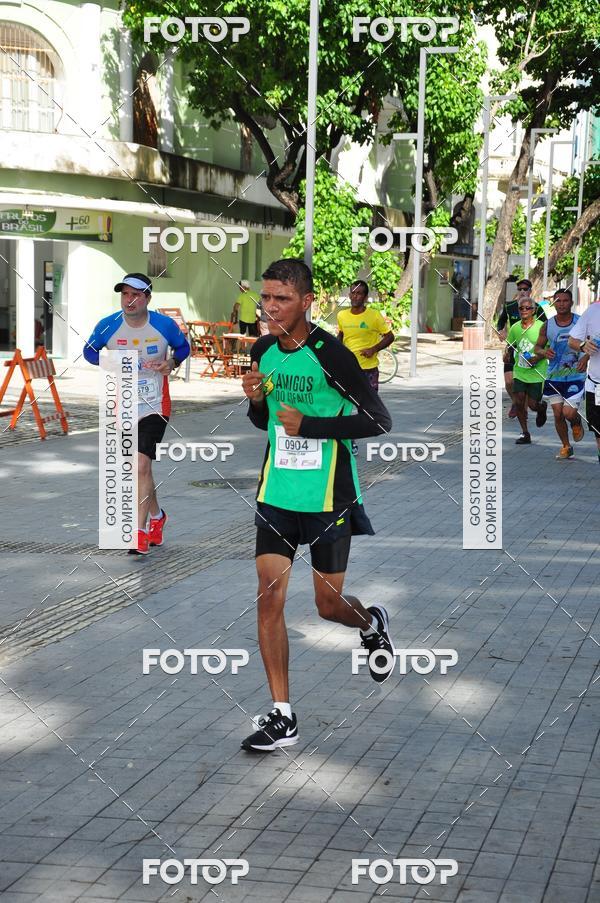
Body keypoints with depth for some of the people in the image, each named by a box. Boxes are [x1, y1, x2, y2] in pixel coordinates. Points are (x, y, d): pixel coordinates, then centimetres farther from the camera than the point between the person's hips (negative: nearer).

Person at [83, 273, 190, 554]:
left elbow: (183, 346, 10)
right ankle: (157, 517, 40)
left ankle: (140, 531, -15)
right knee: (138, 470, 15)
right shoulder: (108, 326, -7)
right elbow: (89, 351, 9)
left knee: (141, 466, -19)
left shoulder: (165, 325, -8)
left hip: (155, 406, -3)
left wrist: (172, 363, -11)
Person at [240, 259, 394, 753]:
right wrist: (255, 399, -5)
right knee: (269, 598, -4)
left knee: (329, 605, 6)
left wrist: (310, 426, -20)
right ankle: (282, 717, 3)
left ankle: (373, 624, 43)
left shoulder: (331, 354, -16)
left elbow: (379, 421, -14)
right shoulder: (263, 351, 4)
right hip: (276, 493, 5)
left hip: (328, 496, -5)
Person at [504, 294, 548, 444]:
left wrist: (538, 358, -19)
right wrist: (507, 353, -3)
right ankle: (525, 433, 9)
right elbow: (510, 345, 18)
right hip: (519, 371, 4)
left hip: (537, 373, -3)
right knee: (518, 402, -5)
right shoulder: (515, 328, 2)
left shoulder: (541, 327, -11)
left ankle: (542, 408, 37)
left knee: (533, 405, -1)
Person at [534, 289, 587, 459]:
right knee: (558, 414, 4)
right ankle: (566, 447, 25)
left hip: (575, 376, -3)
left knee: (569, 413, -13)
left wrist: (586, 356, -17)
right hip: (553, 376, 3)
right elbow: (537, 346, 11)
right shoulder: (547, 325, 1)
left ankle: (577, 423, 24)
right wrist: (543, 352, -12)